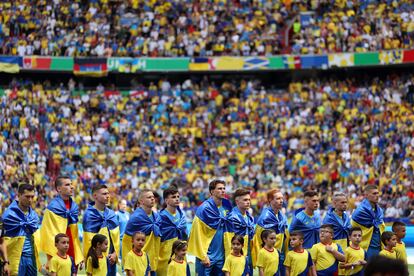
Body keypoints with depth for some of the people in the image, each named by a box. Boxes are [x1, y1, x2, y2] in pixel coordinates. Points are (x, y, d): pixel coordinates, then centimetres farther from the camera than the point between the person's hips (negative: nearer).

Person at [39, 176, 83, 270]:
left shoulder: (74, 207, 11)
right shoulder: (53, 207, -10)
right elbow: (49, 234, -11)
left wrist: (79, 256, 11)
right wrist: (51, 258, -13)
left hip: (73, 255, 6)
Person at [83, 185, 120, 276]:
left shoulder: (111, 214, 10)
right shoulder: (89, 215, -7)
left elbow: (116, 235, 8)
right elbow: (89, 240, -9)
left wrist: (115, 253, -2)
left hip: (111, 258, 6)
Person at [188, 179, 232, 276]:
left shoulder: (226, 206, 6)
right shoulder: (204, 209, -11)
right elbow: (198, 235, -12)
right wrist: (203, 256, -14)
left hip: (221, 256, 6)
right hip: (207, 256, -6)